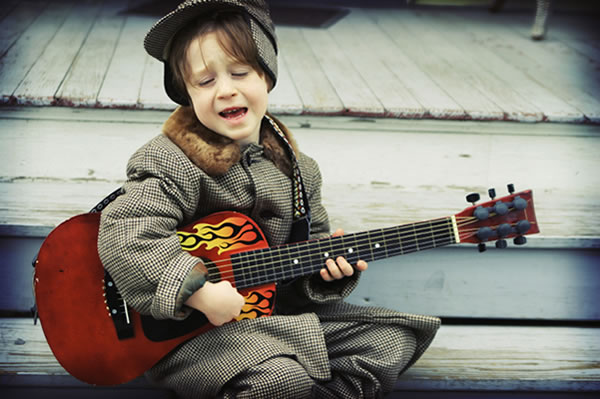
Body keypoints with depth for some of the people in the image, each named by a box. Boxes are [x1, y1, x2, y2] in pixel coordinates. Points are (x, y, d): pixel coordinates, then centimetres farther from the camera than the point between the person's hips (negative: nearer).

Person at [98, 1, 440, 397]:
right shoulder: (174, 162, -13)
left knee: (394, 339, -2)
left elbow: (312, 241, 17)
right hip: (194, 332, -6)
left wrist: (329, 265, -6)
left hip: (281, 313, 6)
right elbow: (123, 235, -26)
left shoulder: (295, 168, 7)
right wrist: (197, 291, -31)